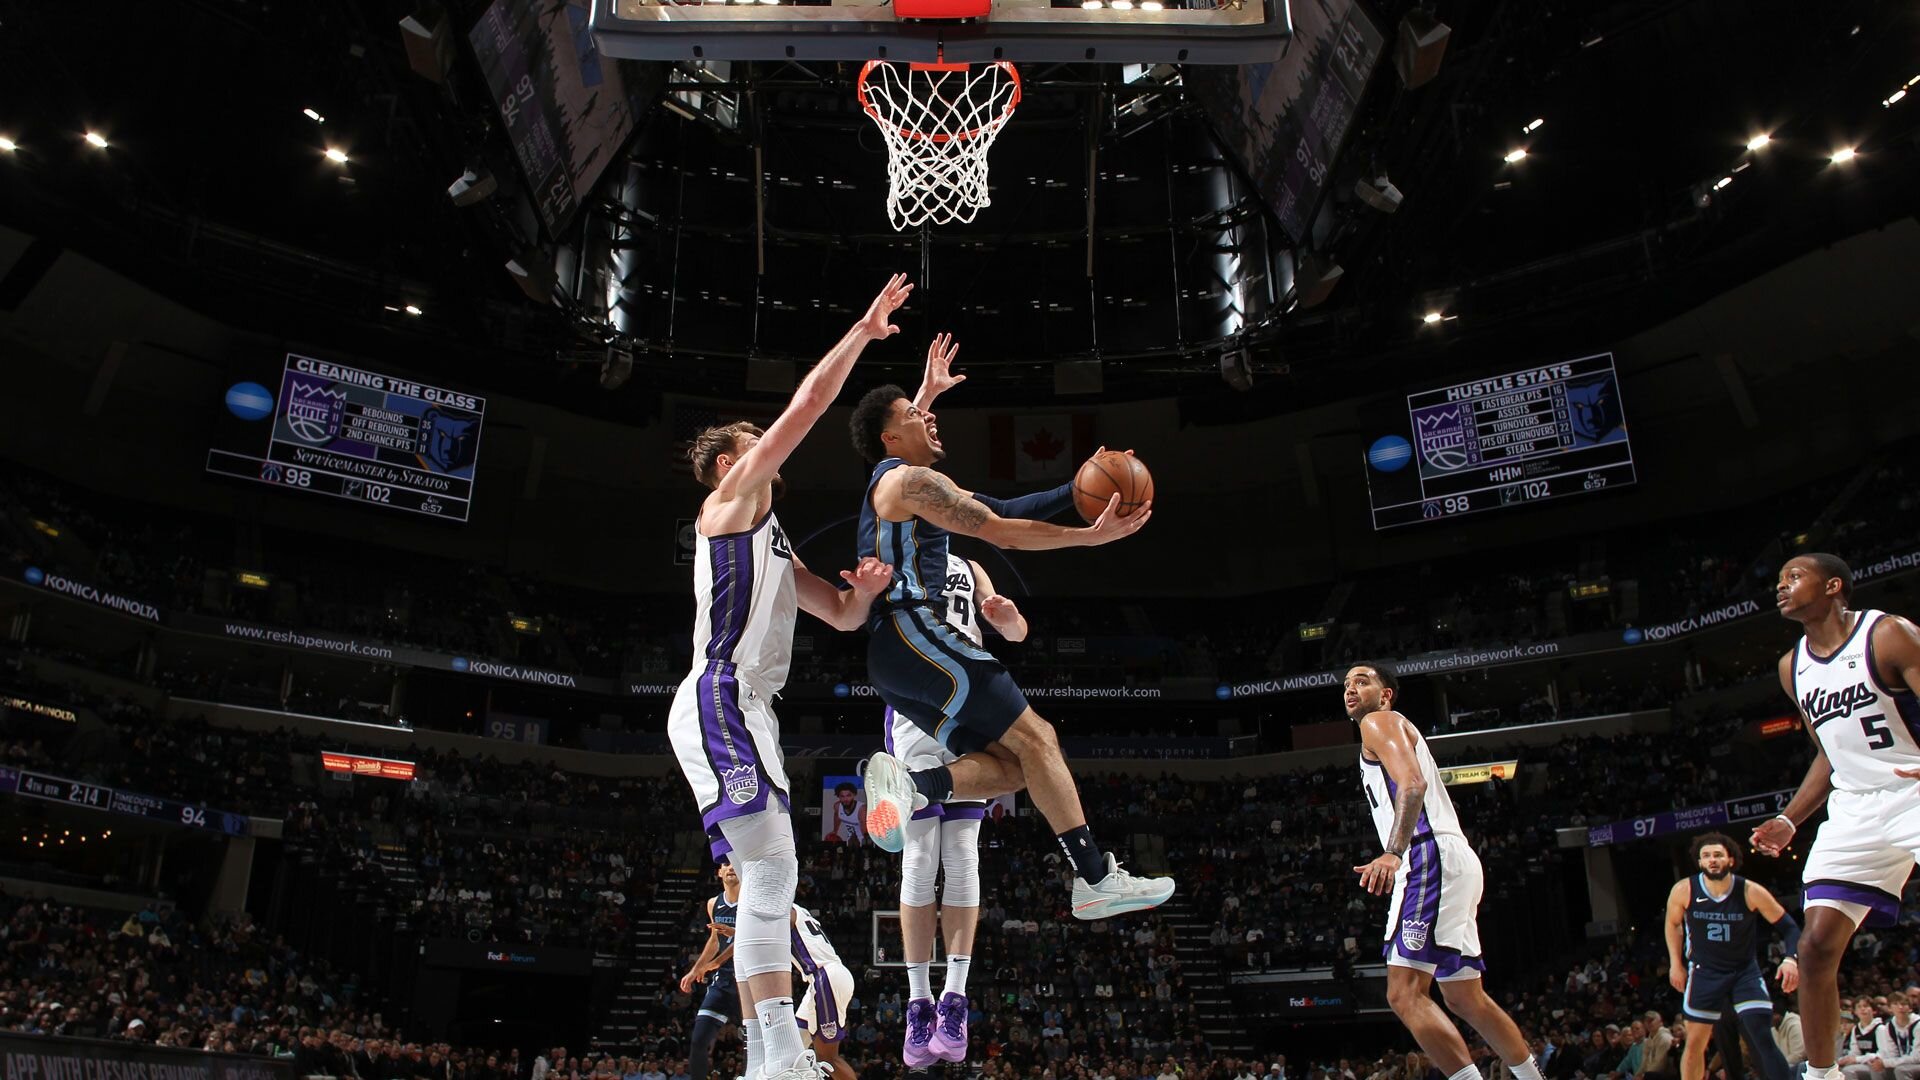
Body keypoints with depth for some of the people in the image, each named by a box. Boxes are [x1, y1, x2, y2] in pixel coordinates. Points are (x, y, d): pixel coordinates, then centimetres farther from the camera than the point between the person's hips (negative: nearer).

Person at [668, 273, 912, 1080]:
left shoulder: (772, 543, 29)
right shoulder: (732, 497, 4)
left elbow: (842, 616, 28)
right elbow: (804, 407, -4)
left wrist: (864, 590, 5)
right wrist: (861, 332, 3)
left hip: (743, 710, 10)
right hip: (720, 702, -10)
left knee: (769, 881, 6)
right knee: (770, 869, -21)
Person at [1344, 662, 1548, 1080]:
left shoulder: (1379, 722, 0)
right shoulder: (1400, 732, 30)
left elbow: (1413, 783, -18)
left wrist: (1392, 852, -32)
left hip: (1431, 857, -11)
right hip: (1452, 861, 11)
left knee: (1404, 993, -18)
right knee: (1466, 998, 18)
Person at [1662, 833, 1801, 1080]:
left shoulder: (1750, 892, -18)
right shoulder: (1683, 890, -14)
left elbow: (1788, 926, -8)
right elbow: (1673, 924, 6)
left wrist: (1791, 959, -25)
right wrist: (1675, 963, 4)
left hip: (1745, 971, -1)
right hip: (1704, 973, 1)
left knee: (1763, 1038, -13)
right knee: (1694, 1043, 2)